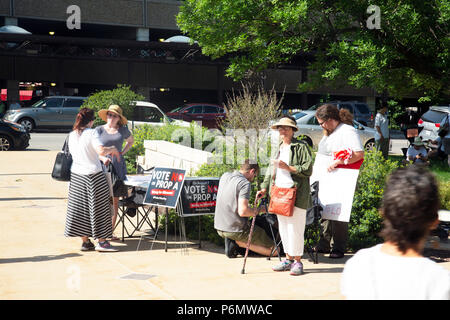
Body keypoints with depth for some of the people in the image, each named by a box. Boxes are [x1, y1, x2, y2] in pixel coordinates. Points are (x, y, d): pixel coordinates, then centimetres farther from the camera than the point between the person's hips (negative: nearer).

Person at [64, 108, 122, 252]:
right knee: (98, 207, 3)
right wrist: (113, 149, -8)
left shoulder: (72, 135, 6)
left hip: (76, 175, 6)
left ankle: (85, 241, 15)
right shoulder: (91, 133, -14)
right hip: (93, 175, -6)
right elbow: (101, 151, -27)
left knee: (80, 208, 10)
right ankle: (101, 242, 5)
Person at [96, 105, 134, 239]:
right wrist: (103, 158, -16)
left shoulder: (123, 130, 7)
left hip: (118, 166, 2)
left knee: (115, 200, 5)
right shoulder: (99, 130, 2)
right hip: (102, 167, -2)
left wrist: (122, 153, 11)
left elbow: (130, 141, 26)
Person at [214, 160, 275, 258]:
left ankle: (232, 241, 10)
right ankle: (238, 242, -7)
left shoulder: (224, 176, 7)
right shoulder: (245, 183, -17)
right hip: (236, 230, -8)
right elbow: (242, 211, -26)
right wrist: (256, 211, -8)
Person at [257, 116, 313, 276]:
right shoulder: (279, 148, 19)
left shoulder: (301, 147, -4)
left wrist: (289, 168, -18)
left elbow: (308, 169, -10)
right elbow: (271, 169, 23)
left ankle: (297, 261, 3)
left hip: (296, 194, -7)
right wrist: (264, 188, 15)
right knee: (283, 228, 10)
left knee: (295, 228, -6)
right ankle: (288, 259, 20)